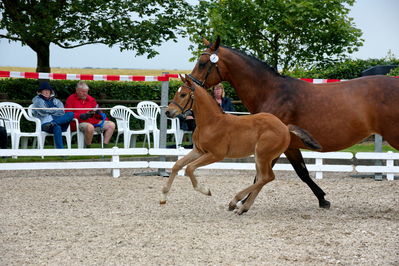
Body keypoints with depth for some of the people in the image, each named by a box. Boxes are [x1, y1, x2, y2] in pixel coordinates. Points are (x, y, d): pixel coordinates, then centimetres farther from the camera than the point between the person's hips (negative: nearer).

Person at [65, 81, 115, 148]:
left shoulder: (91, 99, 20)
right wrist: (81, 116, -18)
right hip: (80, 122, -6)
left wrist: (98, 112, -3)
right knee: (90, 127, -40)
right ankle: (87, 148, -21)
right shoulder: (71, 99, 5)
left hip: (94, 122, 6)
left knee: (111, 125, -8)